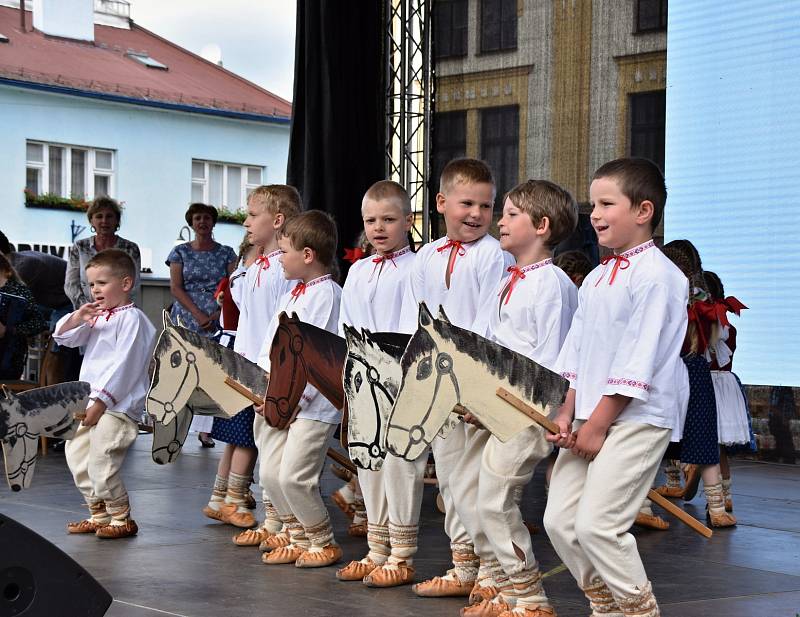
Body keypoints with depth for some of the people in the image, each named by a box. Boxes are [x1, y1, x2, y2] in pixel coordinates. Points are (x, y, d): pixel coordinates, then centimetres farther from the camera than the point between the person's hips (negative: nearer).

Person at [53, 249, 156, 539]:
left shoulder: (131, 319, -10)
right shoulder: (96, 316, 17)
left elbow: (123, 365, -17)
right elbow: (64, 337, 15)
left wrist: (100, 401, -21)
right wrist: (76, 319, -7)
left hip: (116, 404, -10)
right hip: (89, 402, 10)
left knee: (101, 463, -14)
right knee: (76, 455, 12)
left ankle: (122, 519, 1)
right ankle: (98, 514, 23)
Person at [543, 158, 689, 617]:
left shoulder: (656, 276, -14)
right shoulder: (597, 278, 14)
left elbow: (637, 363, -18)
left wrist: (598, 424, -17)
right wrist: (568, 412, 6)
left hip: (635, 421, -9)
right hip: (591, 419, 9)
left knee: (597, 524, -12)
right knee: (560, 520, 7)